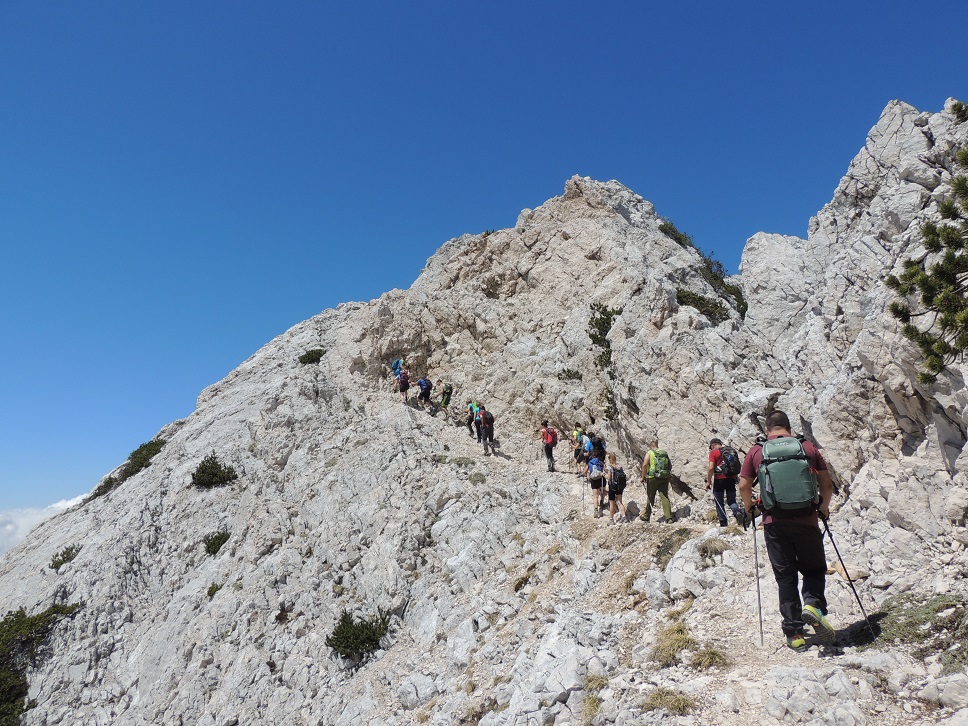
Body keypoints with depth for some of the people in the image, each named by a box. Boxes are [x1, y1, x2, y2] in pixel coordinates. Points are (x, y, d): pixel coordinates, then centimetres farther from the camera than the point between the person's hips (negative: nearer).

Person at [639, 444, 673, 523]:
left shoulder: (649, 453, -4)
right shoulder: (665, 453, 11)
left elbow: (644, 465, -15)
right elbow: (670, 466, 16)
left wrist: (643, 477, -8)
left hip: (653, 478, -3)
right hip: (665, 478, 4)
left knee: (650, 498, 8)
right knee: (665, 497, 6)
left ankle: (646, 516, 18)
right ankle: (668, 517, 1)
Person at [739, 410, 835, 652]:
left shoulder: (756, 452, 1)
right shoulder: (808, 448, 3)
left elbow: (744, 486, -2)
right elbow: (827, 484, 6)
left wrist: (749, 508, 16)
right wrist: (824, 508, 23)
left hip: (775, 523, 0)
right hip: (806, 520, 0)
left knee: (785, 576, 10)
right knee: (814, 569, 19)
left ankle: (794, 633, 10)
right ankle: (813, 605, -7)